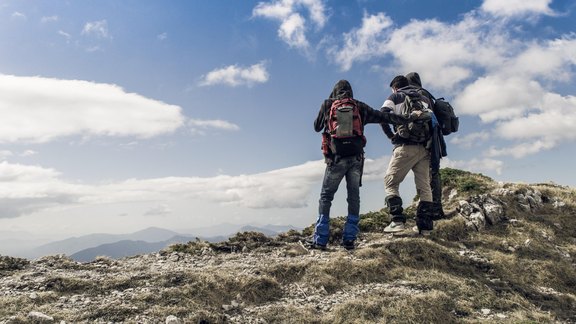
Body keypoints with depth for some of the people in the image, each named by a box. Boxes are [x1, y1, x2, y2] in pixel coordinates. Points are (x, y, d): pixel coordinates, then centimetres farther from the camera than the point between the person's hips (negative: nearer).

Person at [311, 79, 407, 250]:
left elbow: (317, 127, 17)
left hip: (336, 157, -2)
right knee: (354, 197, 10)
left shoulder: (327, 104, 6)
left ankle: (320, 240, 1)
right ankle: (349, 239, 8)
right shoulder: (360, 106, 11)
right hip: (356, 157, 2)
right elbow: (382, 116, 11)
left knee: (326, 197, 5)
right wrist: (407, 120, 18)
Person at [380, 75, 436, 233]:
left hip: (405, 147, -4)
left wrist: (391, 135, 1)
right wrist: (429, 141, 13)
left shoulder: (394, 97, 10)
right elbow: (433, 119, 10)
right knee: (424, 186, 6)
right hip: (424, 148, 5)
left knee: (390, 182, 1)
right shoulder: (424, 99, 22)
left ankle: (398, 220, -12)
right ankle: (425, 223, 1)